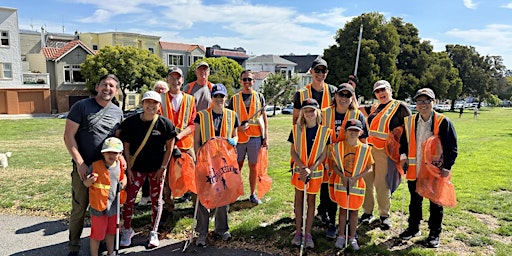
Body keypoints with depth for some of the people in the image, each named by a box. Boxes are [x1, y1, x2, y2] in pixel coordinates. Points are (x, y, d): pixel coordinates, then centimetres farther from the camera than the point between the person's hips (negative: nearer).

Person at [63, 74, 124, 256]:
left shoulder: (118, 112, 7)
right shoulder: (81, 106, -5)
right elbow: (68, 136, -7)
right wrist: (80, 163, -12)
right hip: (83, 167, -3)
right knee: (79, 208, 4)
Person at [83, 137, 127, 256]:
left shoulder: (119, 166, -1)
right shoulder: (95, 166, -16)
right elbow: (85, 183, -9)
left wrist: (123, 182, -2)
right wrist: (89, 181, -31)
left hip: (113, 205, 5)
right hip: (99, 207, -5)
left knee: (111, 231, 23)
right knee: (97, 234, 6)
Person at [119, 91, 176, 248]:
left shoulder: (165, 123, -8)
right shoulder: (131, 122, -6)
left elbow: (169, 147, -3)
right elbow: (126, 147, -1)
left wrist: (163, 168, -6)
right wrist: (128, 168, -5)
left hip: (157, 168, 0)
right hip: (136, 168, 0)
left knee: (156, 200, 8)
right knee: (129, 199, -1)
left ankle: (154, 233, 24)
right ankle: (127, 231, 22)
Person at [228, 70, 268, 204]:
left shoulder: (259, 97, 7)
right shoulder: (234, 99, 6)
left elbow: (264, 118, 7)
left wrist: (266, 137, 1)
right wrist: (238, 127, -11)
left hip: (255, 137, 0)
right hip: (239, 137, 0)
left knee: (253, 166, 7)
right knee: (237, 166, 7)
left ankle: (252, 194, 19)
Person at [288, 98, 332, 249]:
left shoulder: (324, 131, -7)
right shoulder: (296, 129, -5)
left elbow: (323, 155, -6)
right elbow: (292, 152, -4)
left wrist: (311, 169, -17)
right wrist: (302, 167, -17)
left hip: (316, 171, -1)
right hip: (299, 170, 1)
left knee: (311, 201, 9)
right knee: (299, 199, 8)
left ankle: (308, 233, 19)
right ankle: (298, 232, 21)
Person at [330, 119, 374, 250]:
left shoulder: (365, 149, -7)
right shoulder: (338, 147, -6)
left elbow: (369, 168, -4)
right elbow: (334, 165, -2)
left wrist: (355, 178, -15)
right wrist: (343, 176, -17)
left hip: (357, 184, 0)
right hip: (341, 183, 0)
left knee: (354, 211, 10)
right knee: (343, 209, 10)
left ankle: (352, 237, 25)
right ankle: (341, 236, 24)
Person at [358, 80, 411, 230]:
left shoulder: (400, 107, 1)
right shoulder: (374, 108, 18)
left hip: (385, 151, -5)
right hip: (368, 148, 5)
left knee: (382, 184, -4)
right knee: (366, 181, 5)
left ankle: (384, 215, 13)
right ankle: (367, 212, 18)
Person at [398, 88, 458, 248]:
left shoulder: (443, 122, -10)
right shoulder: (409, 121, 2)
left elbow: (451, 146, -8)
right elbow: (403, 141, 14)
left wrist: (447, 166, -13)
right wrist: (403, 155, 0)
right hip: (414, 170, 4)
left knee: (435, 203, 12)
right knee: (415, 201, 17)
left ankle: (435, 233, 28)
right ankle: (414, 228, 35)